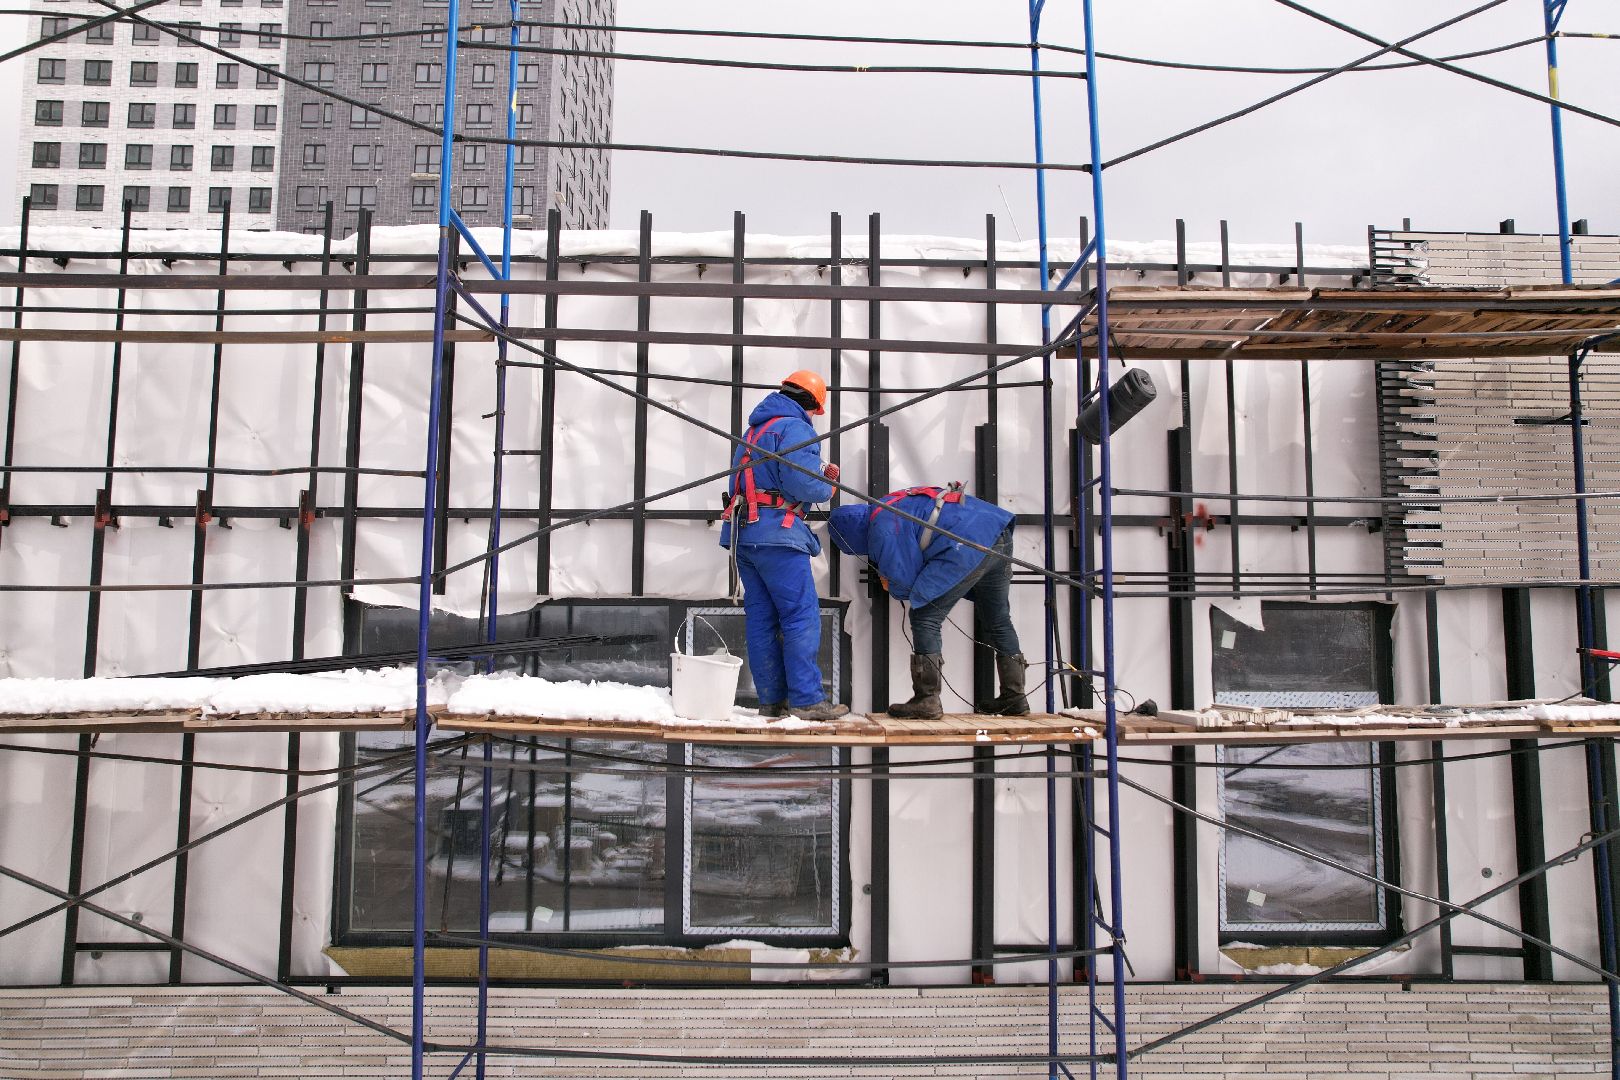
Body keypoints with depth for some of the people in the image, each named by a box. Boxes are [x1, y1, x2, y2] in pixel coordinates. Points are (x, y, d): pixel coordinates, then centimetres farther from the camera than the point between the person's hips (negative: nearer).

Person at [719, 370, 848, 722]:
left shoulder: (756, 429, 23)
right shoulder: (796, 428, -6)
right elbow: (801, 483, -18)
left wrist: (820, 474, 17)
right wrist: (827, 487, 2)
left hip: (742, 533, 9)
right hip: (776, 533, -9)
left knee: (761, 618, 9)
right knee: (802, 616, -6)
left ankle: (771, 699, 12)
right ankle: (806, 700, -7)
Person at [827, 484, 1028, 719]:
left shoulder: (882, 525, -3)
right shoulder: (897, 503, 27)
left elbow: (904, 581, -3)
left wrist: (892, 587, 20)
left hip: (969, 545, -10)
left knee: (924, 619, -2)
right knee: (998, 620, 20)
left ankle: (926, 701, -2)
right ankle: (1014, 698, 28)